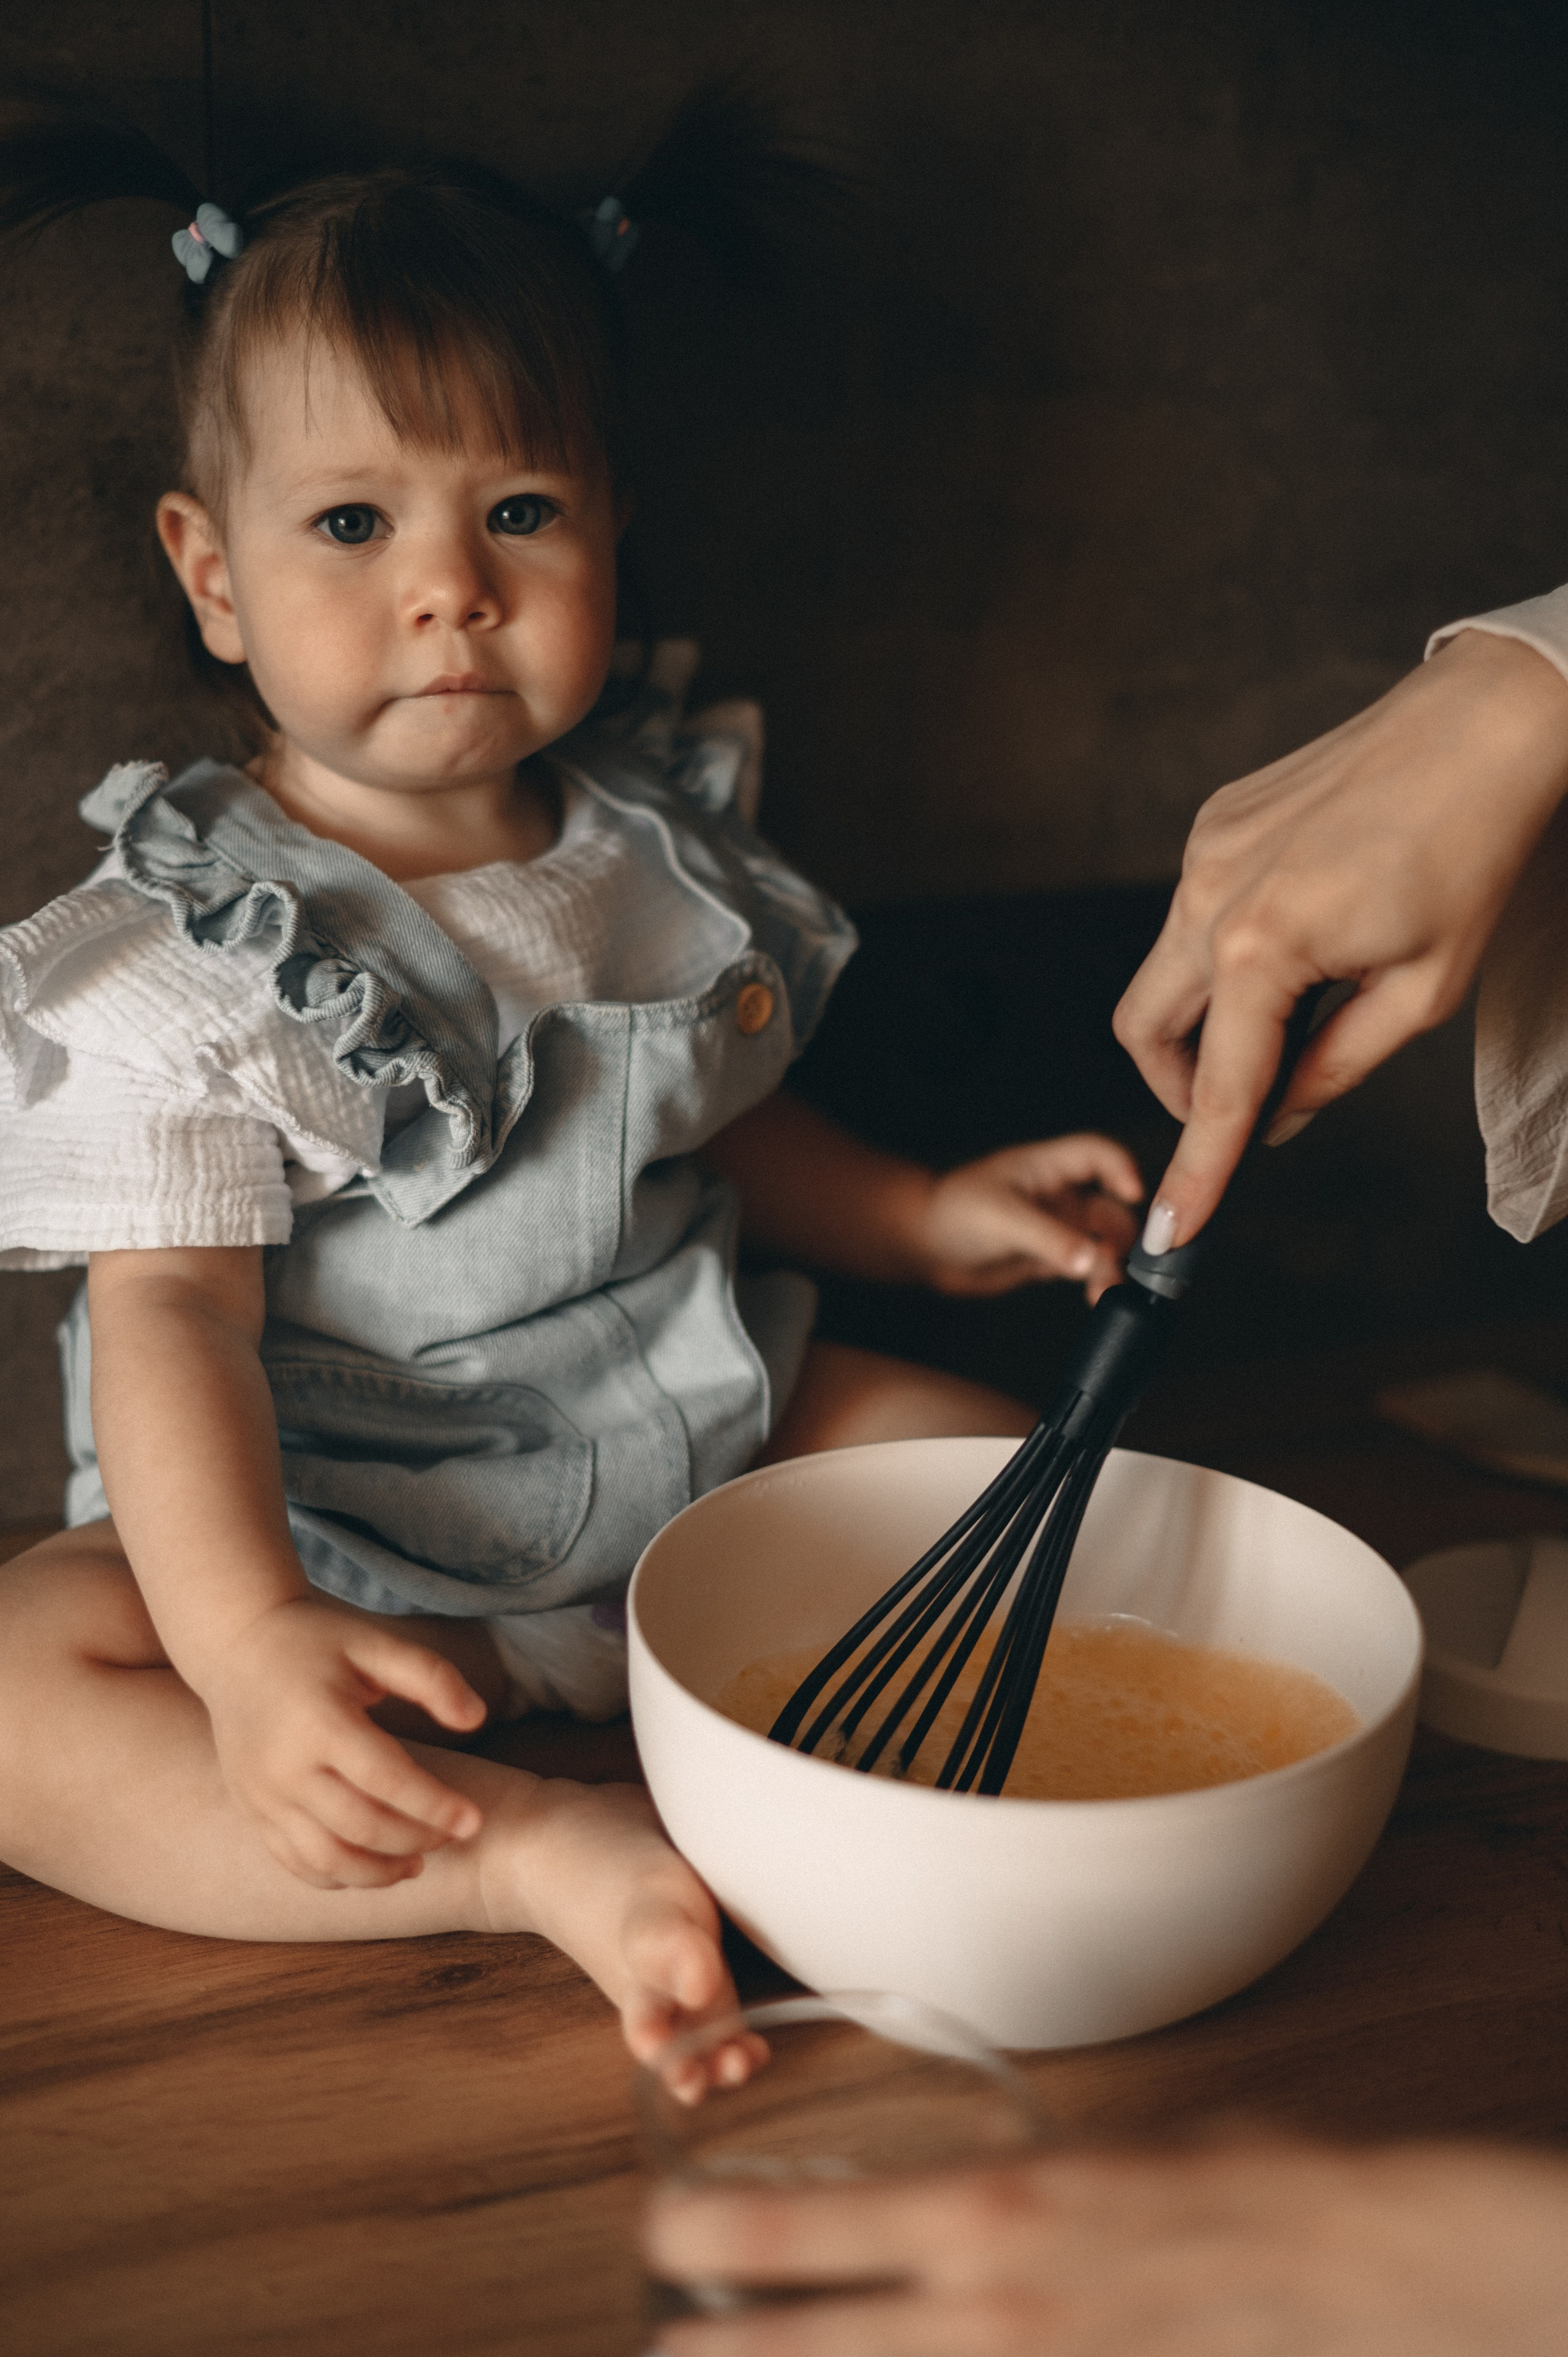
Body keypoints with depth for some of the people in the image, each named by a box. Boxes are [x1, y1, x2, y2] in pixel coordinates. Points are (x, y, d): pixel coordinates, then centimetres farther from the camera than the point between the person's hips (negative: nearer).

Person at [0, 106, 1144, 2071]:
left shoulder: (656, 849, 2)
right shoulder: (182, 961, -15)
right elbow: (175, 1319, -22)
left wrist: (926, 1218, 4)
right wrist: (246, 1644, -36)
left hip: (694, 1450, 5)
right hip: (326, 1542, -4)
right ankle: (541, 1851, -29)